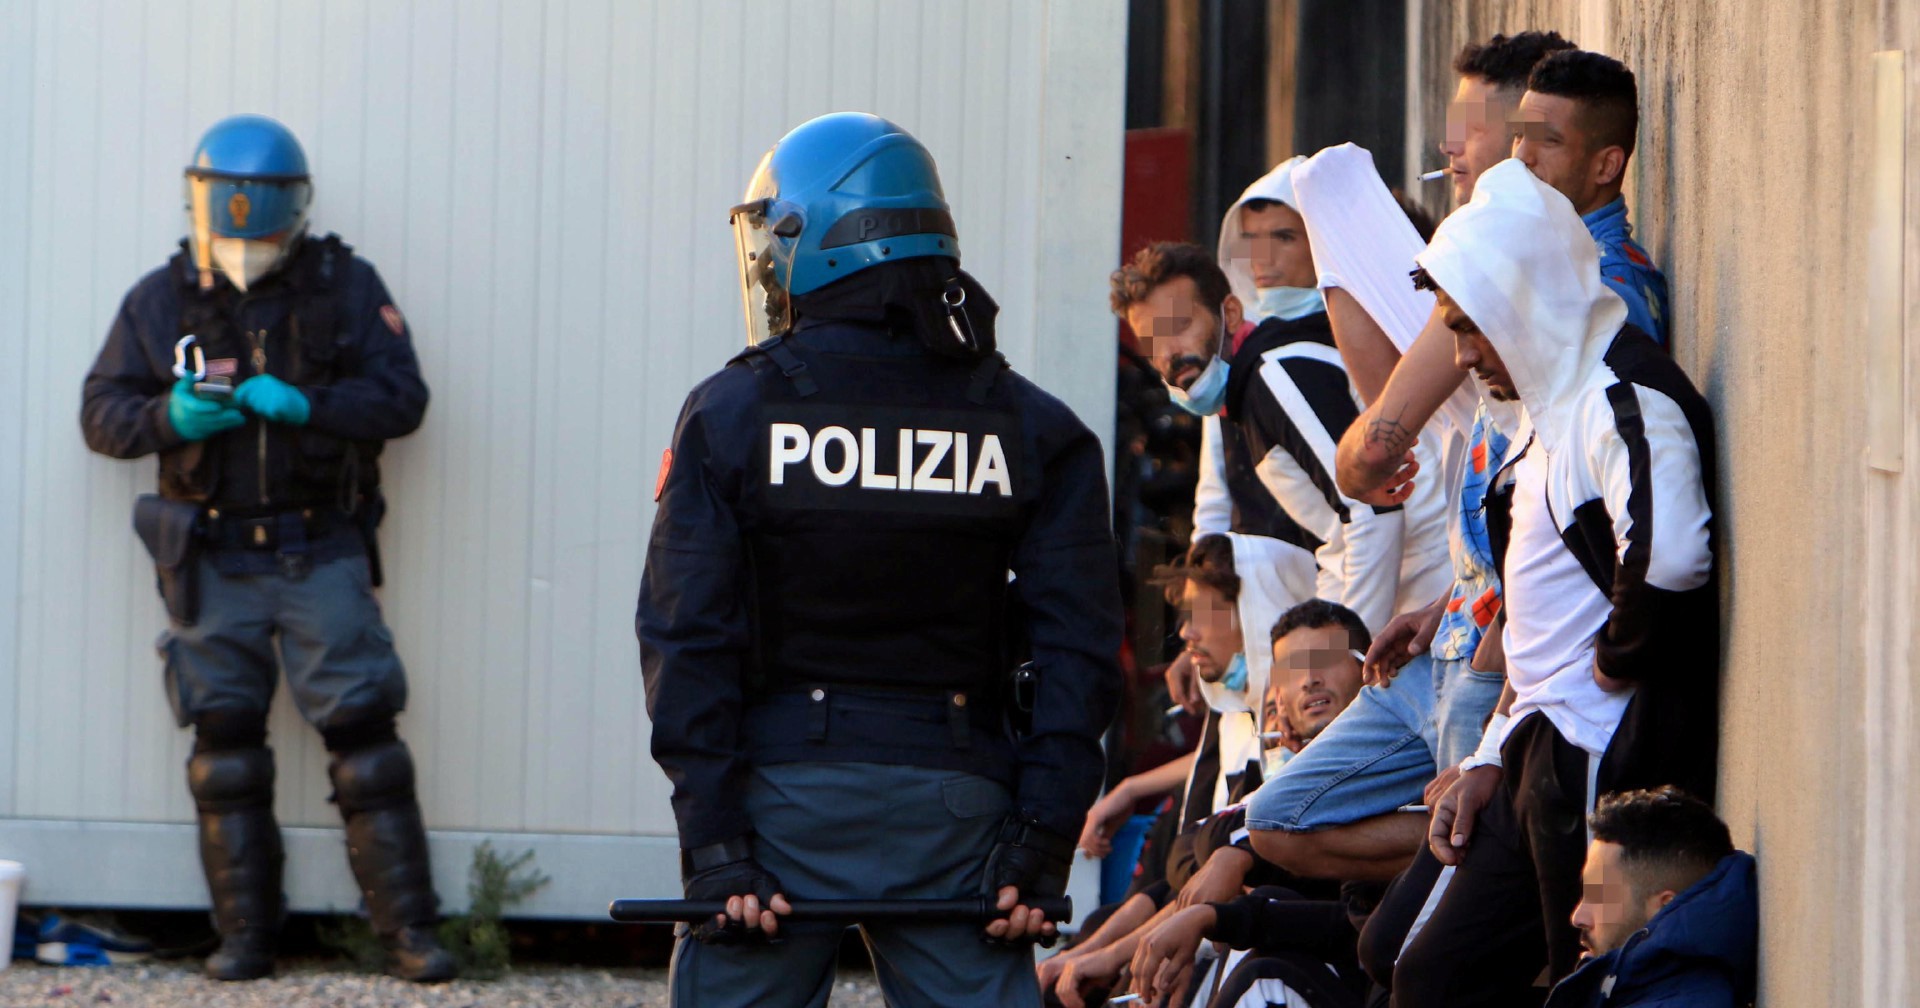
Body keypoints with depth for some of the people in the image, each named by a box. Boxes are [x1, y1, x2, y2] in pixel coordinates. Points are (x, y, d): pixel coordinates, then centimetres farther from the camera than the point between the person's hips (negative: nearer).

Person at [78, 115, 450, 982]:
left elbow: (401, 397, -2)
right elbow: (101, 412, 7)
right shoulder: (160, 300, 7)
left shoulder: (346, 288, 4)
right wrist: (171, 418, -15)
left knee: (364, 733, -6)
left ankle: (407, 931, -2)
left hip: (320, 553, -1)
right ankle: (244, 935, 10)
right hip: (211, 563, 1)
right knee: (225, 748, 2)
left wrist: (303, 405, -17)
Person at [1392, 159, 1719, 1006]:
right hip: (1548, 761, 11)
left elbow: (1670, 557, -36)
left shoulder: (1625, 403, -15)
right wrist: (1492, 760, 20)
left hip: (1609, 766, -11)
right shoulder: (1557, 406, 19)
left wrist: (1613, 663, -19)